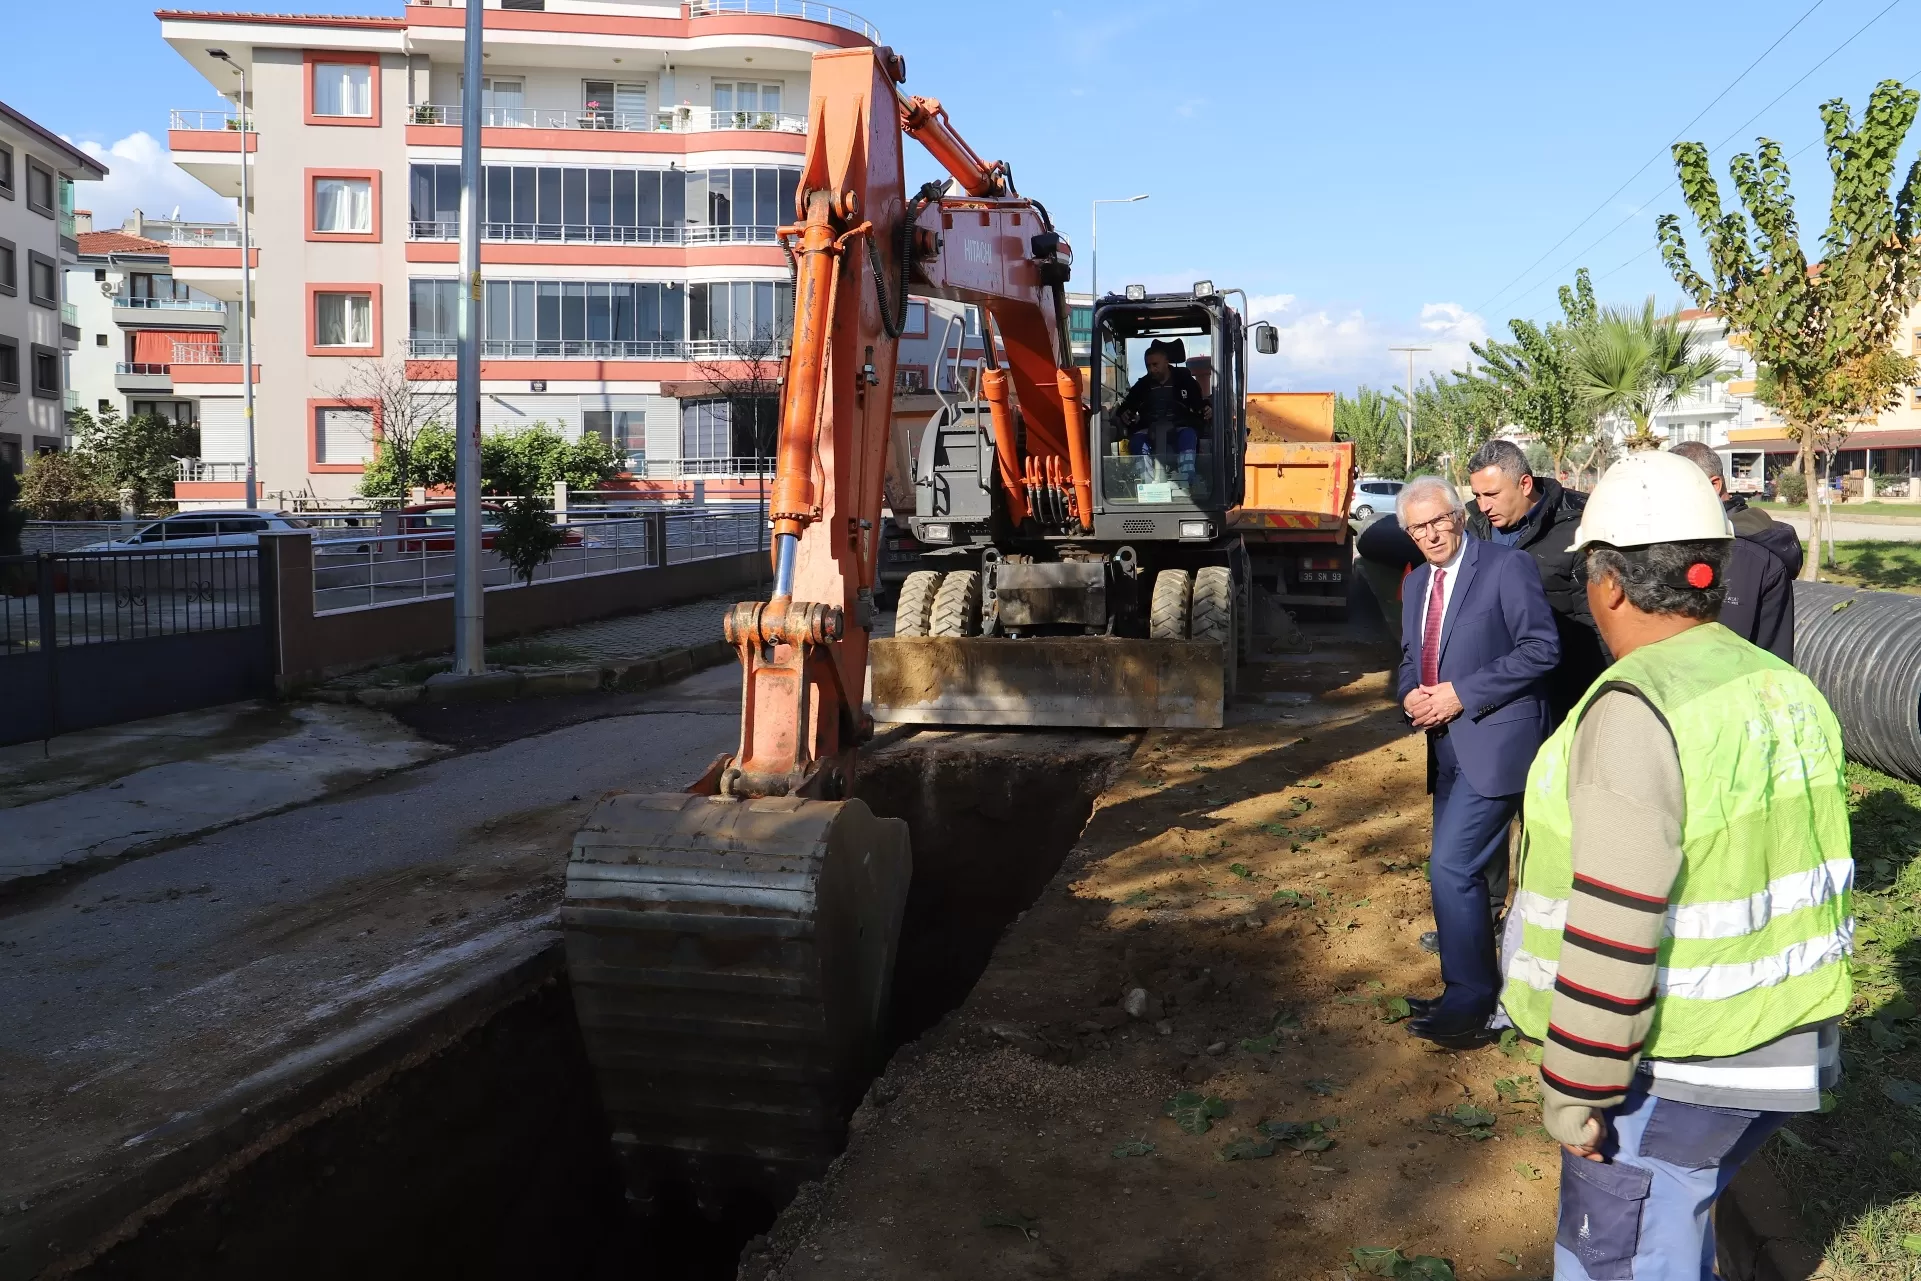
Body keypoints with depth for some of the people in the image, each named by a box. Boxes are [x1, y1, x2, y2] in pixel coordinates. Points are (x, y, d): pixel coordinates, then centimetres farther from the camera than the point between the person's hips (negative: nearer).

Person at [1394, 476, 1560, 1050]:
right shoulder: (1415, 584, 14)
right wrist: (1410, 694, -2)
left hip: (1495, 741, -8)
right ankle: (1478, 989, 29)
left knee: (1450, 867, -13)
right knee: (1459, 870, 15)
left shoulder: (1507, 566, -9)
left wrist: (1461, 694, -18)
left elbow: (1542, 647, -15)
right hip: (1449, 746, 9)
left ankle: (1467, 1007, -2)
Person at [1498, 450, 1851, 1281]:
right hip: (1786, 1049, 8)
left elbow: (1613, 932, -25)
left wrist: (1572, 1089, -16)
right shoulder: (1789, 691, 4)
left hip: (1669, 1071, -8)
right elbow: (1803, 874, 14)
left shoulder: (1636, 711, -23)